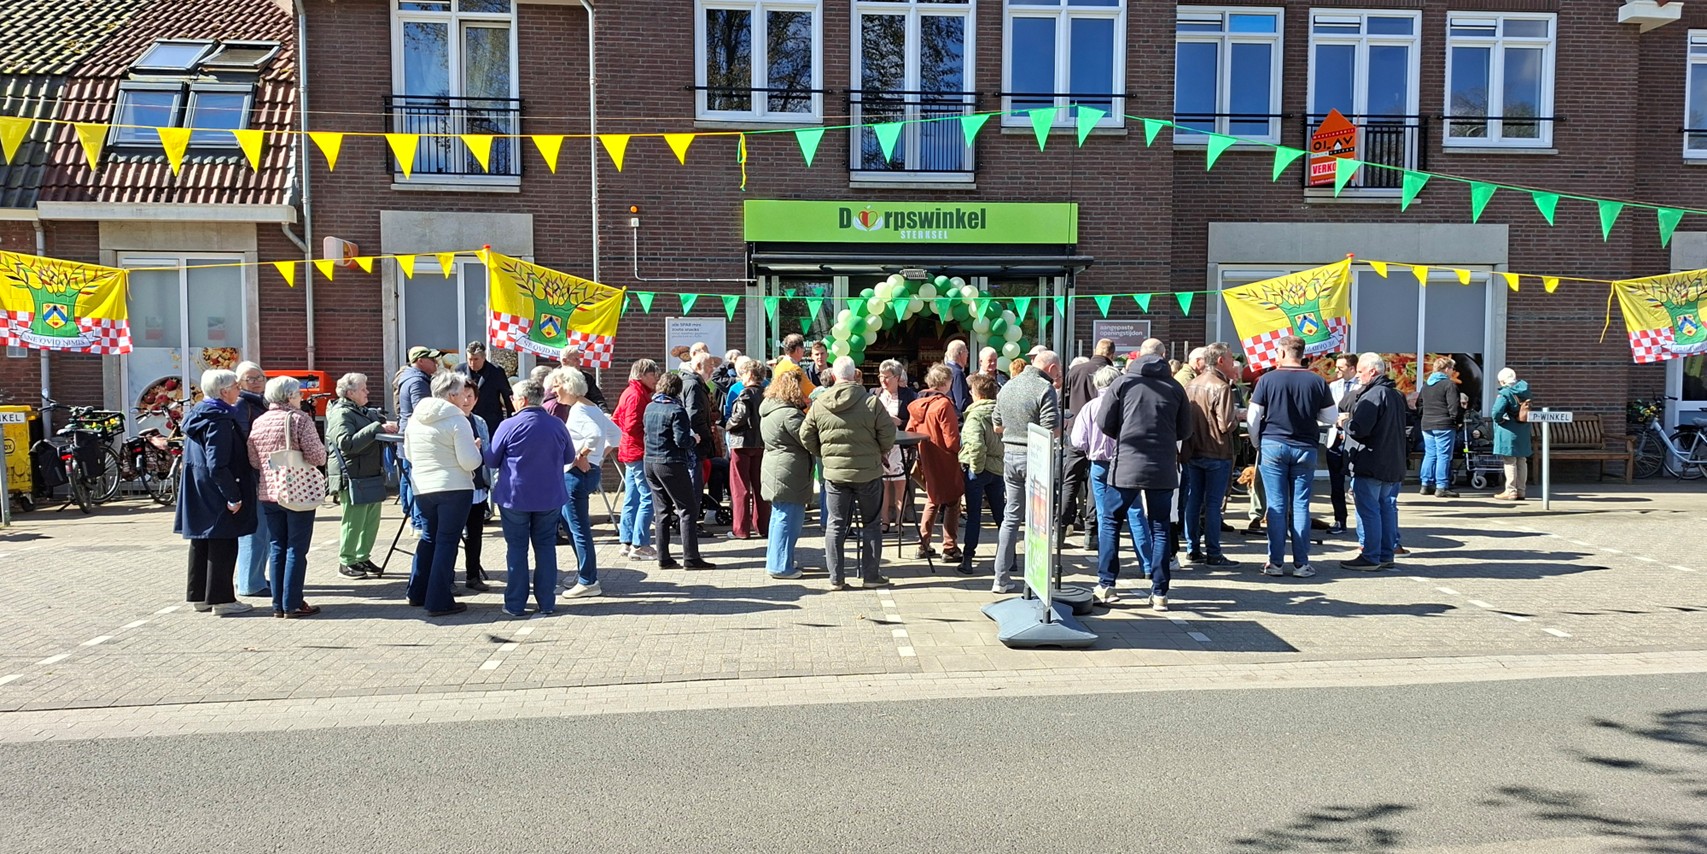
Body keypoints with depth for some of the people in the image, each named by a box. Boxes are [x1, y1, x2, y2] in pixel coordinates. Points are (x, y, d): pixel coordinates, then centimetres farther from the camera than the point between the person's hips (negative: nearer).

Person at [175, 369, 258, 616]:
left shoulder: (197, 416, 12)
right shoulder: (220, 421, -19)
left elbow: (191, 457, 18)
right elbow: (218, 465, -24)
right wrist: (233, 496, -20)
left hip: (197, 493, 10)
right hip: (215, 493, -10)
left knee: (200, 543, 15)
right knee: (223, 545, -2)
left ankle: (198, 596, 24)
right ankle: (221, 599, 2)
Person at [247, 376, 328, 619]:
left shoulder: (259, 422, 6)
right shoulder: (299, 419, -10)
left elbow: (253, 461, 9)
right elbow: (317, 456, -16)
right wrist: (322, 451, 5)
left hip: (268, 493, 6)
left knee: (276, 549, 11)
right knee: (296, 550, 0)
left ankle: (278, 604, 14)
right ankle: (292, 605, 2)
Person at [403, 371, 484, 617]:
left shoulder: (415, 418, 7)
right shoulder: (456, 419, -13)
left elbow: (408, 455, 18)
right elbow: (470, 462, -16)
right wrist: (475, 449, 3)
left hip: (422, 489, 7)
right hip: (454, 488, -6)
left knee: (429, 537, 21)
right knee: (447, 541, 0)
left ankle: (417, 592, 29)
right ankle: (439, 601, 2)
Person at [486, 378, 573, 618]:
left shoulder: (509, 426, -11)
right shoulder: (557, 425, 0)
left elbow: (491, 460, -2)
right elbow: (569, 457, 12)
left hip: (515, 498, -3)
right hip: (550, 498, 3)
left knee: (516, 548, 6)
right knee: (546, 546, 10)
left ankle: (515, 604, 9)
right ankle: (547, 602, 12)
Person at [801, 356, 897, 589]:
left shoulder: (819, 404, -3)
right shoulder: (871, 402, -11)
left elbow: (806, 436, 3)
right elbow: (887, 434, -9)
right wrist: (879, 454, 11)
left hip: (834, 473, 2)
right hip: (868, 472, -2)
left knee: (835, 525, 10)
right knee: (871, 524, 12)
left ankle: (836, 578, 11)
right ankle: (870, 575, 15)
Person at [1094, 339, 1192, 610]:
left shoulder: (1123, 382, -1)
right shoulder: (1175, 387, 4)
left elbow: (1104, 423, -2)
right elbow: (1185, 431, 9)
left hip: (1125, 465, -2)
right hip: (1163, 469, 2)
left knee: (1110, 522, 11)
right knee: (1160, 528, 9)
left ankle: (1106, 585, 7)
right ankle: (1159, 593, 10)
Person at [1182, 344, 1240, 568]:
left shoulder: (1191, 385, 8)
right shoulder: (1221, 387, -15)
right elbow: (1226, 424, -19)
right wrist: (1236, 414, -1)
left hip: (1192, 452, 7)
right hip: (1217, 454, -7)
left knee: (1193, 500, 11)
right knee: (1213, 503, -2)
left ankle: (1193, 549, 16)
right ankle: (1213, 553, 1)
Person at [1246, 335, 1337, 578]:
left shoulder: (1268, 379, -5)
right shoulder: (1317, 381, 0)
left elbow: (1253, 416, -3)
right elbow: (1331, 416, 6)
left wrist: (1258, 444, 12)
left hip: (1273, 446, -1)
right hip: (1305, 449, 2)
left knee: (1276, 506, 2)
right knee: (1300, 506, 6)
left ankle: (1276, 562, 4)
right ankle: (1301, 563, 8)